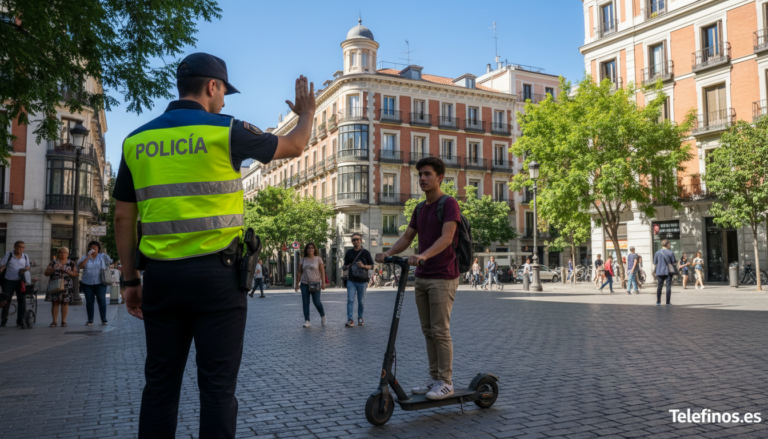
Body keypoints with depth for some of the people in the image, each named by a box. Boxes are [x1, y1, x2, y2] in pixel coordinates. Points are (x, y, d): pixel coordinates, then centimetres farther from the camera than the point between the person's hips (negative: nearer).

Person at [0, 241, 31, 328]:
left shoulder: (25, 256, 9)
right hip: (9, 281, -3)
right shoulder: (8, 255, -2)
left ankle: (20, 321, 5)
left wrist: (25, 269, -5)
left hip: (20, 281, 3)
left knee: (22, 301, -2)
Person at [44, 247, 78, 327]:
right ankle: (54, 321, 2)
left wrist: (66, 270, -14)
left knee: (65, 303, 0)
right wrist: (53, 269, -12)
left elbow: (75, 274, -1)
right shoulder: (53, 262, 10)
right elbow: (46, 273, 6)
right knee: (55, 303, -3)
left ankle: (63, 321, 5)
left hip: (66, 286, -1)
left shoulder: (71, 263, 8)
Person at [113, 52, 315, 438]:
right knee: (217, 386, 4)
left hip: (160, 276, 5)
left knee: (160, 384, 13)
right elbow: (293, 147, 9)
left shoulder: (136, 140, 8)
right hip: (216, 274, -4)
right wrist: (307, 114, 29)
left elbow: (123, 217, 9)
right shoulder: (225, 131, -5)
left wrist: (130, 280, 16)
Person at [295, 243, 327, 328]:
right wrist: (297, 284, 6)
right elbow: (299, 272, 10)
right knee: (305, 302, 0)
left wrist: (323, 283, -10)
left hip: (315, 283, -3)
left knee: (317, 302, -4)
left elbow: (322, 272, -2)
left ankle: (322, 315, 23)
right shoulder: (303, 260, 8)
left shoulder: (318, 259, 1)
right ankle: (307, 321, 5)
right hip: (304, 284, 3)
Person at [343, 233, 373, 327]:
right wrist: (347, 267, -4)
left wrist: (363, 266, -15)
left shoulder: (365, 252, 2)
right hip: (351, 281, 1)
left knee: (361, 301, 7)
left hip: (362, 281, -1)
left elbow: (371, 266, 3)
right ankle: (350, 320, -8)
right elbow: (345, 265, 19)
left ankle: (360, 318, 24)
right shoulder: (349, 252, 8)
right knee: (350, 300, -8)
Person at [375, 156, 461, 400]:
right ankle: (434, 378, 19)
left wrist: (423, 255, -37)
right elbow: (407, 237, 13)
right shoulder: (420, 209, 16)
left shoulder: (449, 204, -9)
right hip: (422, 277, 8)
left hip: (442, 278, -8)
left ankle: (446, 382, 4)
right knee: (428, 331, 10)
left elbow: (447, 238, -22)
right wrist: (388, 253, -5)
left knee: (440, 331, -5)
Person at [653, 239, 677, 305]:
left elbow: (654, 263, 4)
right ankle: (668, 302, 2)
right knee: (668, 287, 3)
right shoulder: (670, 253, -7)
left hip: (659, 272, 2)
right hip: (668, 272, -2)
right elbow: (674, 263, -4)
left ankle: (658, 302, 9)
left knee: (659, 286, 8)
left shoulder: (657, 253, 0)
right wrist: (677, 262, 19)